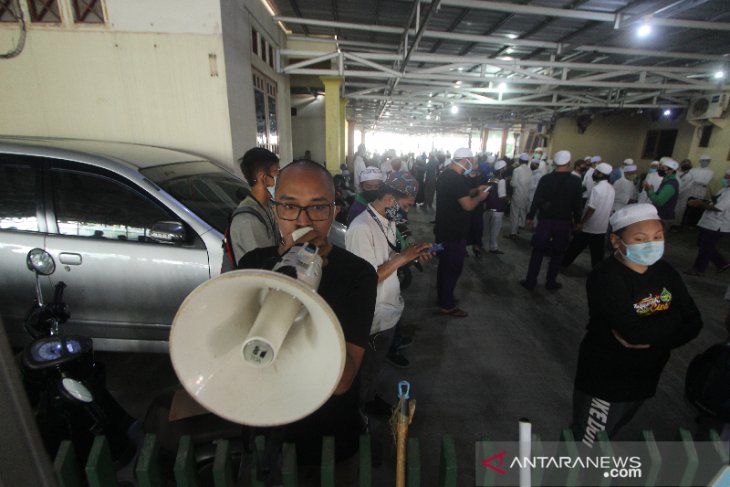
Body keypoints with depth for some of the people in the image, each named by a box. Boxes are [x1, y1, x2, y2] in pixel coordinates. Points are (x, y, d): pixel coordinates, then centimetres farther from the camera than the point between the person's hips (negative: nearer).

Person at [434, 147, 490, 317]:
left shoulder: (446, 174, 10)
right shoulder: (457, 179, -23)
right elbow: (468, 205, -24)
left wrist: (474, 190, 13)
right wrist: (480, 196, -6)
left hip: (444, 229, 10)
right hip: (453, 232, -10)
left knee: (445, 265, 19)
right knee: (453, 267, 1)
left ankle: (443, 298, 34)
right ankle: (447, 305, 13)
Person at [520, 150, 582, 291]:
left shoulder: (545, 179, -7)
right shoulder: (575, 181, -8)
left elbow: (537, 199, -5)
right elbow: (577, 204, -5)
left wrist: (530, 216, 5)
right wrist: (577, 221, 8)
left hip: (545, 220, 1)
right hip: (564, 222, 0)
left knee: (538, 251, 9)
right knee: (558, 253, 13)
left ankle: (530, 282, 11)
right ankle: (551, 282, 20)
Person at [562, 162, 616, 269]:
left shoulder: (596, 188, -18)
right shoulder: (611, 189, 7)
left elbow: (591, 209, -21)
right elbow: (610, 209, 13)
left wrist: (581, 223, -15)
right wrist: (602, 220, 22)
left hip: (589, 227, -7)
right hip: (602, 227, 7)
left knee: (575, 248, 6)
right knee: (597, 253, 13)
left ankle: (563, 264, 17)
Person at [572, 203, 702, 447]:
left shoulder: (665, 272, -3)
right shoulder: (606, 277, -25)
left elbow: (693, 323, -6)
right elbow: (635, 331, -31)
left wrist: (652, 338, -22)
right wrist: (673, 317, -15)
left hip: (645, 379, 7)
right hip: (604, 381, -7)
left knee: (608, 438, 30)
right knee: (585, 445, 12)